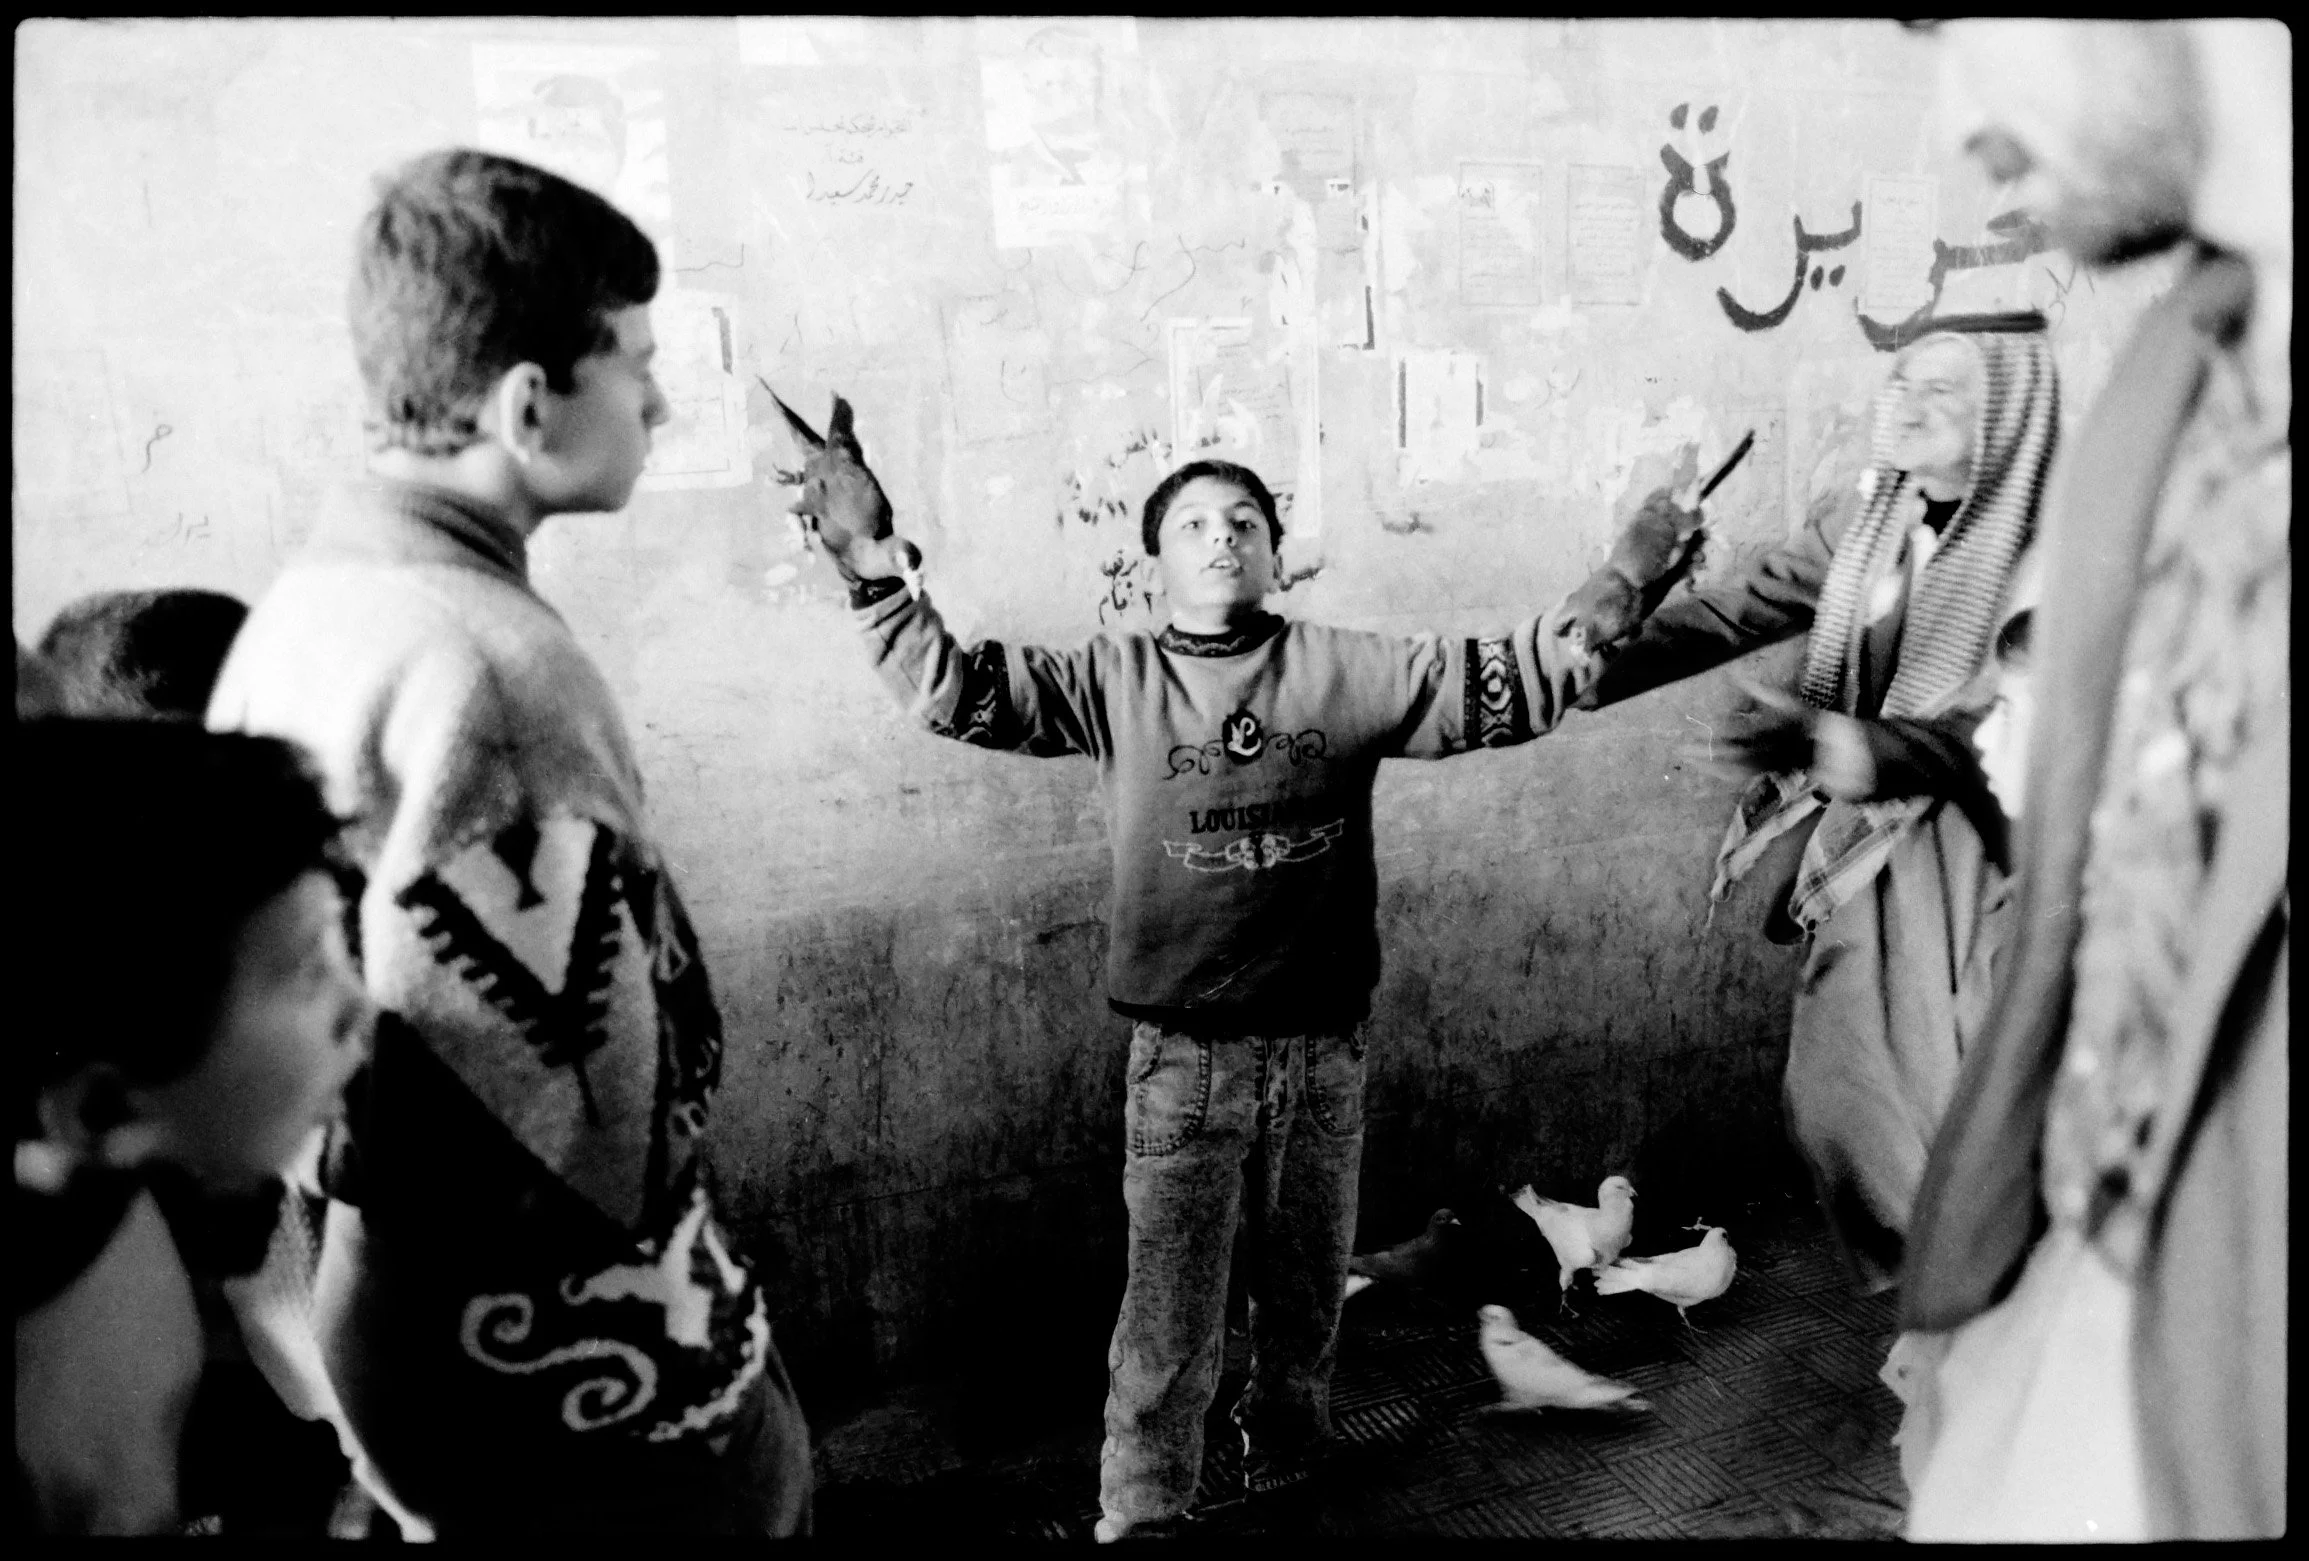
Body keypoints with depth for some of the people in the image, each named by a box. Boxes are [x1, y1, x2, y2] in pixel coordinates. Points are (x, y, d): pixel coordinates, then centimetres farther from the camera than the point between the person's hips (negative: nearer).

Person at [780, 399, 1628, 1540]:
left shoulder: (1346, 673, 0)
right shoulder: (1114, 682, -1)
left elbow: (1497, 685, -5)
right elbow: (954, 688, -6)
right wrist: (874, 562, -16)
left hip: (1323, 1048, 2)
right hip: (1183, 1054, -2)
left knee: (1305, 1298, 20)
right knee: (1167, 1321, 5)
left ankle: (1284, 1485, 43)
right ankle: (1137, 1515, 23)